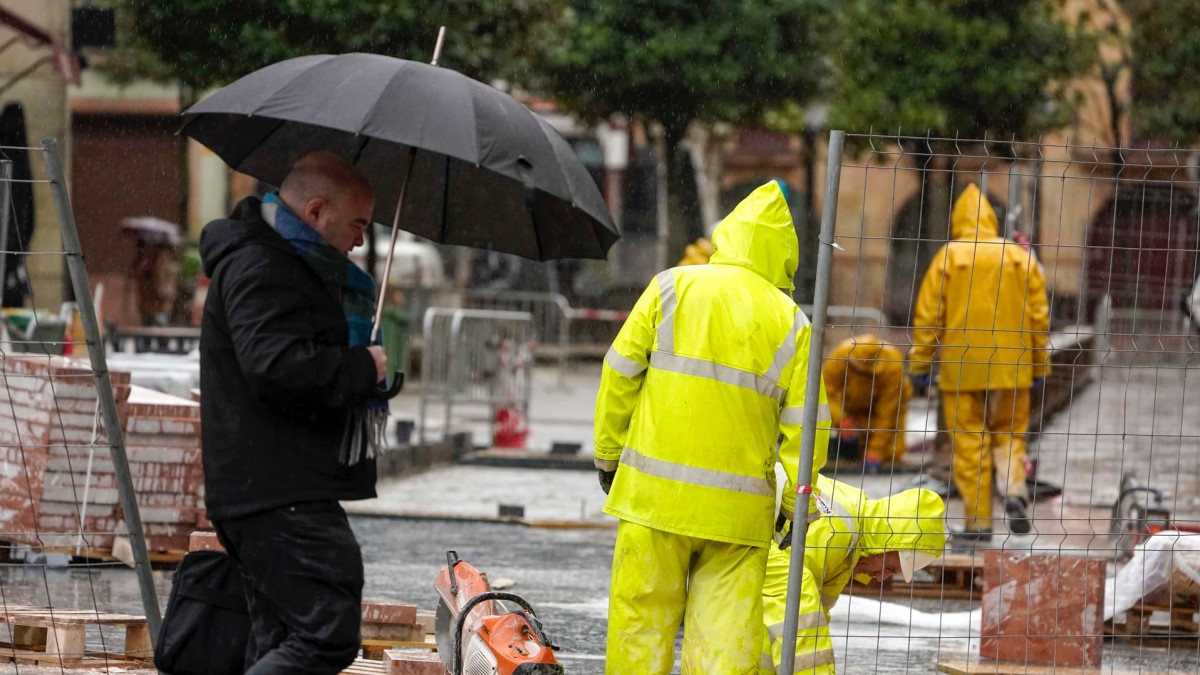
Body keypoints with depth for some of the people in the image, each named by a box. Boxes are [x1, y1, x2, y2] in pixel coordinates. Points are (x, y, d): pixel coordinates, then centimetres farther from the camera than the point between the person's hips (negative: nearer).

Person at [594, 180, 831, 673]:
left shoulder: (672, 287, 1)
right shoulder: (790, 322, 2)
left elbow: (620, 375, 1)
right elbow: (806, 426, 1)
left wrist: (608, 454, 12)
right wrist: (795, 504, 11)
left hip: (656, 494, 0)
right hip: (740, 508, 1)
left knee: (641, 623, 6)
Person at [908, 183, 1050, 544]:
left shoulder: (948, 256, -3)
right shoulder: (1021, 257, 4)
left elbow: (928, 315, -4)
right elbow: (1039, 315, 6)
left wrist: (920, 365, 4)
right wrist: (1039, 365, 14)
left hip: (961, 368, -2)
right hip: (1010, 366, 2)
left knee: (969, 443, 3)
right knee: (1008, 434, 16)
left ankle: (978, 521, 3)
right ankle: (1014, 488, -10)